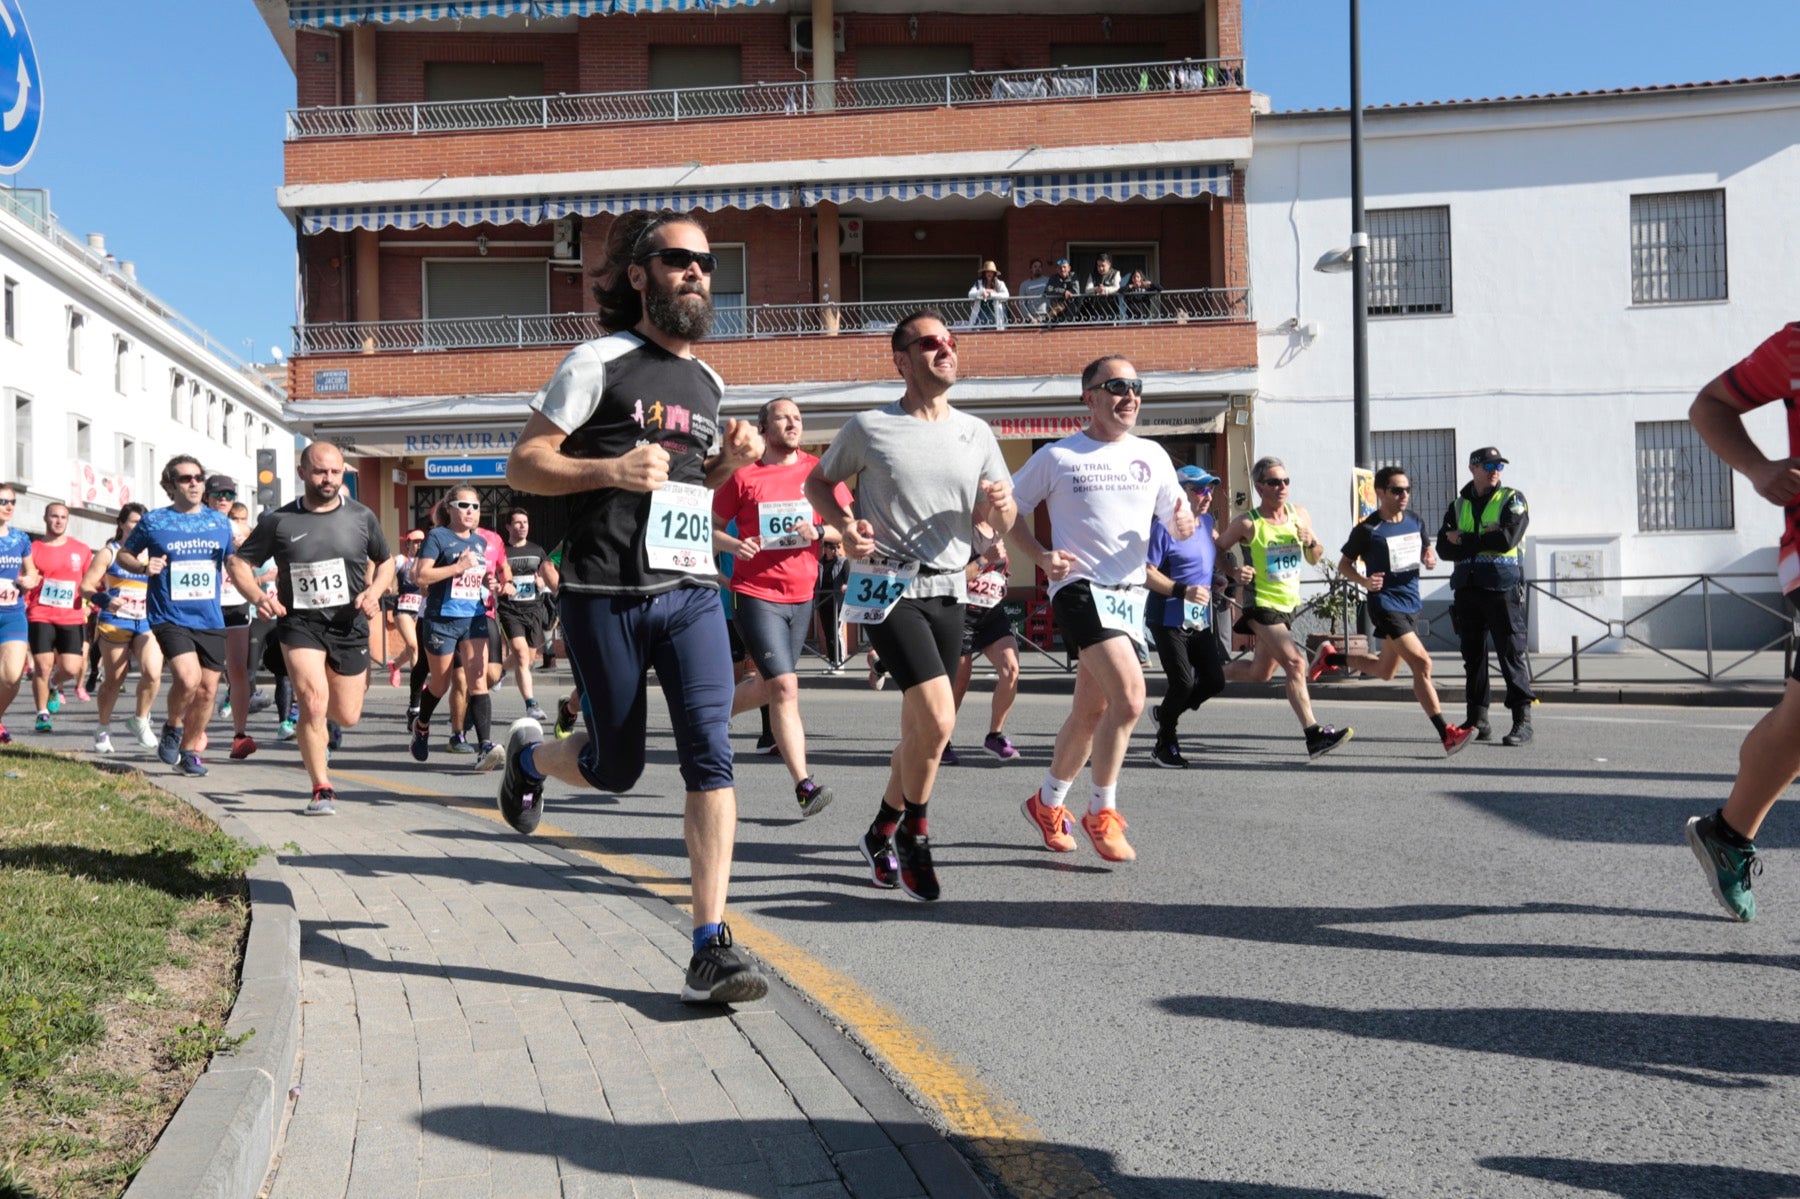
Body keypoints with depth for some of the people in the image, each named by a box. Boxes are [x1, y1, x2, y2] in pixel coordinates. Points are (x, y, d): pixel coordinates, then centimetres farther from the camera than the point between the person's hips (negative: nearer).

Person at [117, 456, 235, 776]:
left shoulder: (219, 521, 9)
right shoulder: (154, 521, 1)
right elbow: (123, 554, 12)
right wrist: (143, 566, -9)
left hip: (210, 620, 4)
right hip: (169, 617, -4)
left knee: (207, 689, 5)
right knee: (188, 679, -22)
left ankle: (189, 750, 24)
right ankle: (173, 726, 8)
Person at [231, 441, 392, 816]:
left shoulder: (361, 517, 2)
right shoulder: (279, 521, -2)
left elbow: (386, 561, 15)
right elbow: (238, 562, 5)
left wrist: (374, 592, -5)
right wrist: (258, 597, -13)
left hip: (349, 623, 2)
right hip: (299, 621, -2)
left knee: (347, 717, 6)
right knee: (313, 701, -20)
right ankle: (322, 789, -6)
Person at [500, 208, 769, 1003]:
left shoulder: (707, 382, 16)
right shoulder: (599, 362, -3)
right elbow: (522, 466, -4)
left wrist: (730, 461, 8)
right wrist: (609, 470, -20)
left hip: (691, 593, 4)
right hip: (607, 598, -4)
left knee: (710, 754, -11)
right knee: (616, 769, 7)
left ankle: (712, 948, -7)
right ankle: (529, 753, 43)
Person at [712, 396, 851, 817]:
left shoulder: (818, 471, 6)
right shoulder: (743, 475, -1)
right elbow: (710, 528, 4)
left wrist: (819, 532, -13)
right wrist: (734, 545, -16)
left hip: (802, 595, 5)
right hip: (755, 594, -5)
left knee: (767, 685, 17)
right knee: (785, 687, -14)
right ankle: (804, 785, -12)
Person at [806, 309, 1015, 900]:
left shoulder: (976, 433, 9)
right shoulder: (867, 428, -3)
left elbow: (1000, 524, 11)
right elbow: (818, 483, 9)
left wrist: (1000, 504, -13)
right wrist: (846, 525, -10)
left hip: (948, 591, 5)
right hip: (887, 589, -5)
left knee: (922, 730, 10)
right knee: (937, 719, -19)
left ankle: (882, 832, 31)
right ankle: (914, 834, 3)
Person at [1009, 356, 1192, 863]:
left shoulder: (1152, 455, 10)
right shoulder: (1056, 456, -2)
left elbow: (1177, 520, 13)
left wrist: (1184, 524, -11)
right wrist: (1042, 556, -10)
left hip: (1130, 592, 6)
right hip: (1080, 587, -5)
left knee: (1091, 711, 13)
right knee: (1129, 696, -21)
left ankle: (1047, 802, 32)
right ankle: (1102, 812, -5)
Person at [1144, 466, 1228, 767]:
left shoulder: (1207, 522, 12)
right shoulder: (1164, 528, -12)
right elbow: (1146, 573, -18)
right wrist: (1184, 591, -25)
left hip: (1201, 621, 8)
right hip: (1169, 621, -8)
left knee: (1215, 681, 4)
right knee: (1183, 683, -11)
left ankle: (1165, 714, 29)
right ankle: (1165, 745, 11)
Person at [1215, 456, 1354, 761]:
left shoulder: (1300, 515, 4)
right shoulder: (1247, 524, -11)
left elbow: (1315, 560, 13)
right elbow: (1215, 551, -1)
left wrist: (1311, 542, -8)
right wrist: (1235, 573, -18)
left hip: (1288, 604, 7)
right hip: (1261, 605, -7)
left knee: (1260, 673, 16)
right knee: (1295, 663, -20)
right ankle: (1314, 735, -20)